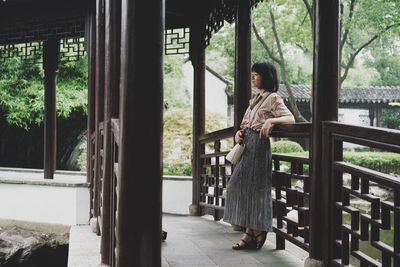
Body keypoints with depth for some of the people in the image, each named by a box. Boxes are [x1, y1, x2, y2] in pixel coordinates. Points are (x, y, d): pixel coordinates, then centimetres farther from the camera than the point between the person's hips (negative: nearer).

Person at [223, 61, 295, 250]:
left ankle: (257, 233, 5)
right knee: (242, 185, 4)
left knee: (256, 187, -5)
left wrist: (270, 120, -32)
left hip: (259, 144, -8)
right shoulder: (256, 99, 20)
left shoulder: (273, 98, -4)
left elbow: (290, 118, -17)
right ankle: (250, 232, 9)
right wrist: (239, 133, 2)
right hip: (247, 145, 8)